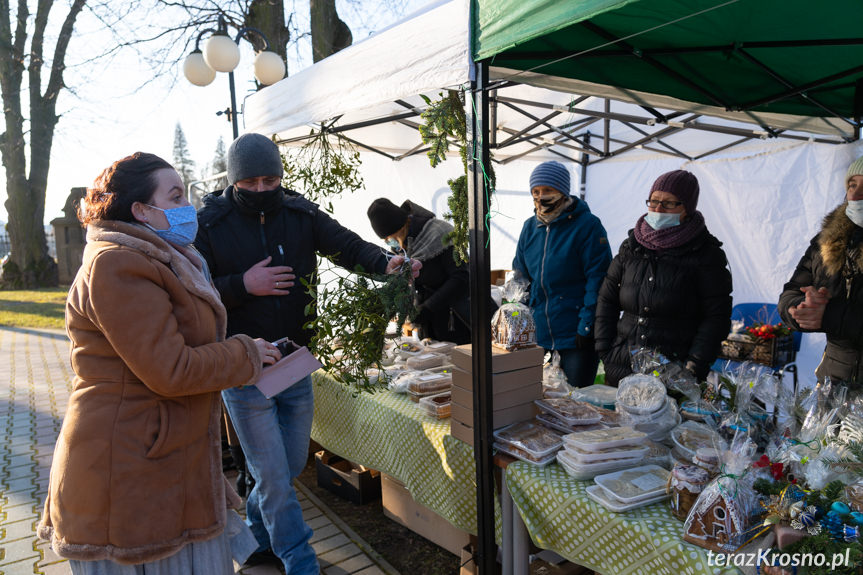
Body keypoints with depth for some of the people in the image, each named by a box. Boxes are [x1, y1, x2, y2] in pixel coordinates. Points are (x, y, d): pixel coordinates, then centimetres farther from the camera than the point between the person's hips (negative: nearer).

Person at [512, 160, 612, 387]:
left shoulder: (587, 225, -8)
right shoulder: (530, 227, 9)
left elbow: (597, 279, -11)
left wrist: (587, 326, -16)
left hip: (575, 336, -5)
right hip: (537, 334, 6)